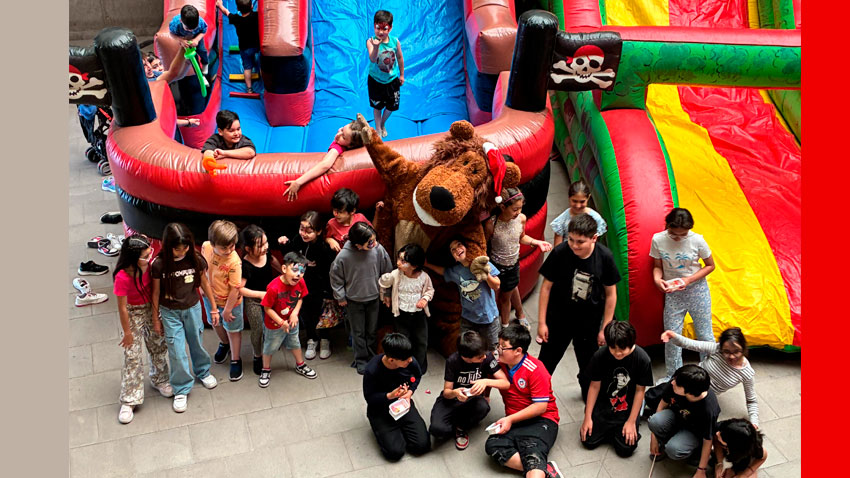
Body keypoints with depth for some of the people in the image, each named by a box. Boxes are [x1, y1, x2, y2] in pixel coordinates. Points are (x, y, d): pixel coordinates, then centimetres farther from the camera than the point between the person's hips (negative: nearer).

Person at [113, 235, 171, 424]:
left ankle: (159, 380, 45)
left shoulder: (149, 264, -17)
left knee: (159, 346, 19)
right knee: (132, 356, 2)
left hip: (151, 308, 5)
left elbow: (154, 288, 0)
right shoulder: (122, 277, -32)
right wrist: (127, 333, -11)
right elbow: (122, 307, -21)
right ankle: (128, 401, 16)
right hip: (134, 314, -5)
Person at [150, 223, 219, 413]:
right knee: (177, 352, 2)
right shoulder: (159, 265, -20)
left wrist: (214, 308, 5)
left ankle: (203, 372, 49)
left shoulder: (196, 260, -15)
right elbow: (155, 292, -8)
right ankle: (181, 390, 20)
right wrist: (156, 318, 0)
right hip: (170, 312, -2)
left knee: (197, 343, 21)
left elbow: (204, 284, -1)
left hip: (193, 308, 2)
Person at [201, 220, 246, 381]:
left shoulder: (234, 262, -36)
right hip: (210, 296, 6)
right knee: (216, 324, 29)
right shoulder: (206, 247, -21)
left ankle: (236, 360, 36)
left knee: (233, 330, 15)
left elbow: (235, 288, -26)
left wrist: (227, 310, -17)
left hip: (230, 301, -5)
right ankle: (224, 344, 59)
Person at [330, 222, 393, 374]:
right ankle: (361, 360, 29)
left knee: (372, 331, 17)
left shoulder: (378, 249, -19)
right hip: (354, 300, -2)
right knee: (358, 332, 12)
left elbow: (386, 271, -2)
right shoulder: (344, 256, -25)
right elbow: (335, 276, -7)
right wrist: (340, 297, -1)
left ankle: (372, 357, 36)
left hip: (373, 298, 2)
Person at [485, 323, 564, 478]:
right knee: (493, 445, -27)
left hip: (541, 420, -5)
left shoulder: (535, 370, -12)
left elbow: (541, 407, -14)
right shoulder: (499, 363, 6)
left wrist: (510, 419, -17)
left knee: (533, 454, -35)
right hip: (513, 421, 6)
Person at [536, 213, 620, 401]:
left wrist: (605, 328, -4)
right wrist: (542, 321, -8)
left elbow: (611, 294, -8)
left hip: (590, 321, 2)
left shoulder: (604, 257, -20)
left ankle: (589, 395, 49)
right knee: (547, 360, 13)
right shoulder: (560, 252, -23)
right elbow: (546, 286, -11)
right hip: (558, 318, -1)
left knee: (588, 363, 22)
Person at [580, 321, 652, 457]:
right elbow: (595, 386, -5)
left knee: (626, 449, -12)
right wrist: (588, 417, -4)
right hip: (603, 406, 1)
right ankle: (609, 430, 24)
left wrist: (631, 421, -8)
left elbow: (640, 391, -9)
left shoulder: (643, 359, -18)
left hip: (627, 410, -1)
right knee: (588, 441, -8)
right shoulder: (599, 356, -15)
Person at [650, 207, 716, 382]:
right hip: (672, 293, 1)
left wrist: (688, 280, -16)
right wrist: (657, 279, -21)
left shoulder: (697, 240, -16)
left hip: (697, 290, -1)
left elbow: (710, 265, -3)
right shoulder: (658, 240, -11)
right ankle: (673, 376, 21)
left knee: (704, 334, 6)